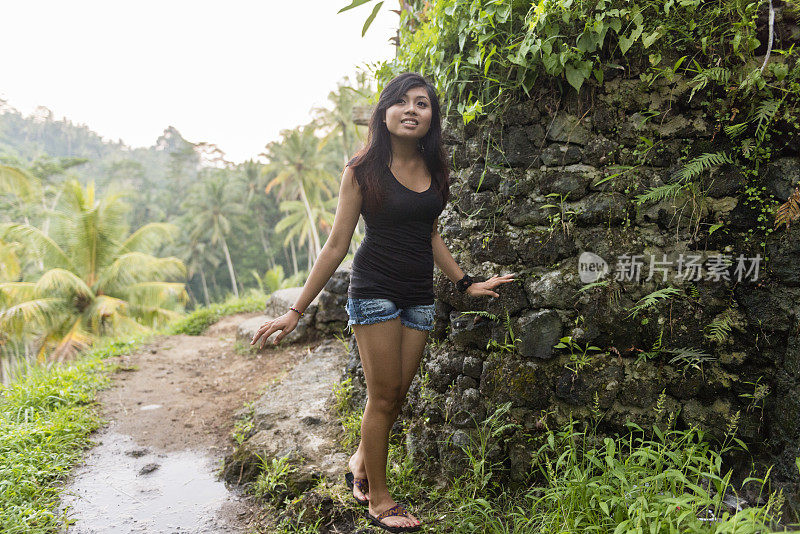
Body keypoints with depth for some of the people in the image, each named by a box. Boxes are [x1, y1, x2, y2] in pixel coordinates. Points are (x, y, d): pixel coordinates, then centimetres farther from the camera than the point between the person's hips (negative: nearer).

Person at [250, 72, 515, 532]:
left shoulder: (436, 170, 7)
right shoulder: (363, 170, -7)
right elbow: (337, 244, -6)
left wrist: (467, 283, 18)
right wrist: (297, 310, -8)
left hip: (420, 295, 5)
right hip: (375, 290, -5)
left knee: (397, 395, 9)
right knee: (384, 395, 1)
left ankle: (362, 461, 37)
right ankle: (378, 496, 20)